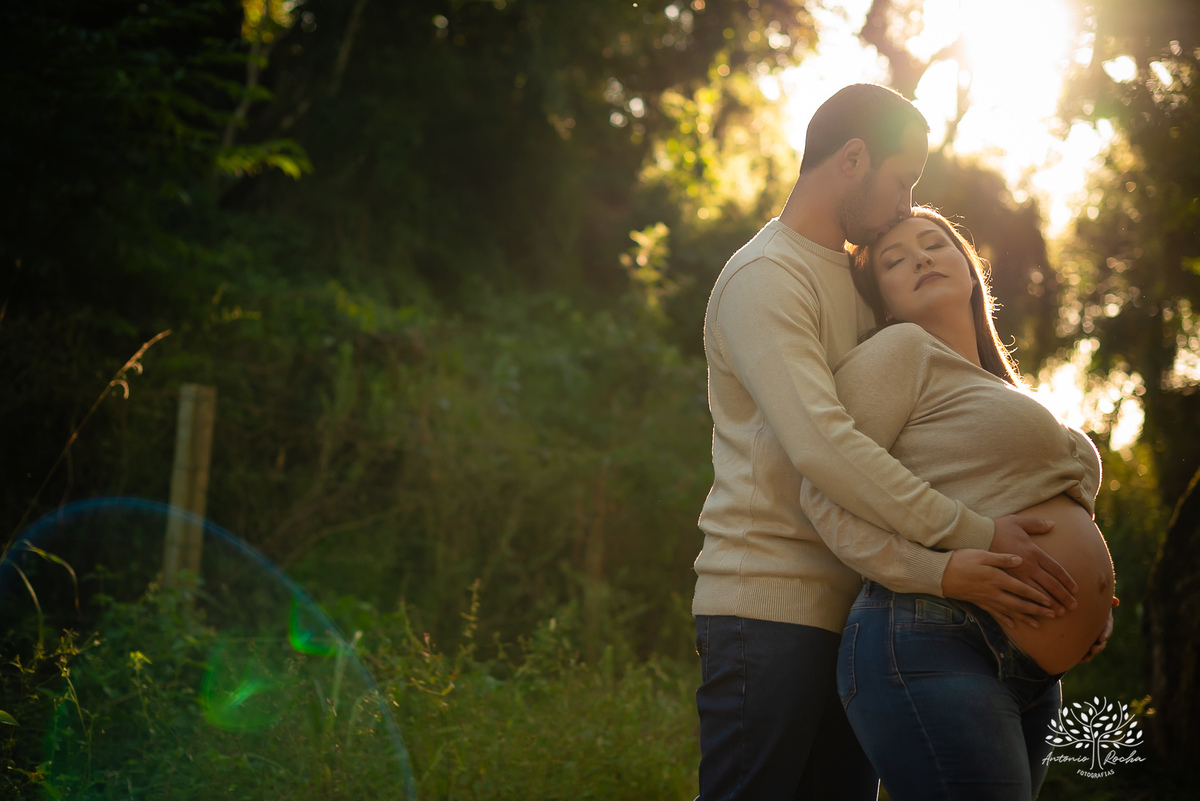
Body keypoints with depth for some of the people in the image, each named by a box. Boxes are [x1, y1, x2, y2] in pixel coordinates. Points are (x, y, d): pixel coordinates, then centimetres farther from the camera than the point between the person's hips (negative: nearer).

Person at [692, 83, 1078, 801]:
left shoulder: (857, 281, 21)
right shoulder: (764, 277, -9)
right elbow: (821, 445, -22)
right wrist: (973, 537, -23)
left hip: (849, 604, 9)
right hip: (769, 605, -8)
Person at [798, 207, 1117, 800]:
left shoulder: (998, 389, 26)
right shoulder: (903, 350, 1)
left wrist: (1085, 614, 12)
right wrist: (934, 570, -23)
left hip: (1030, 678, 8)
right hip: (932, 646, -8)